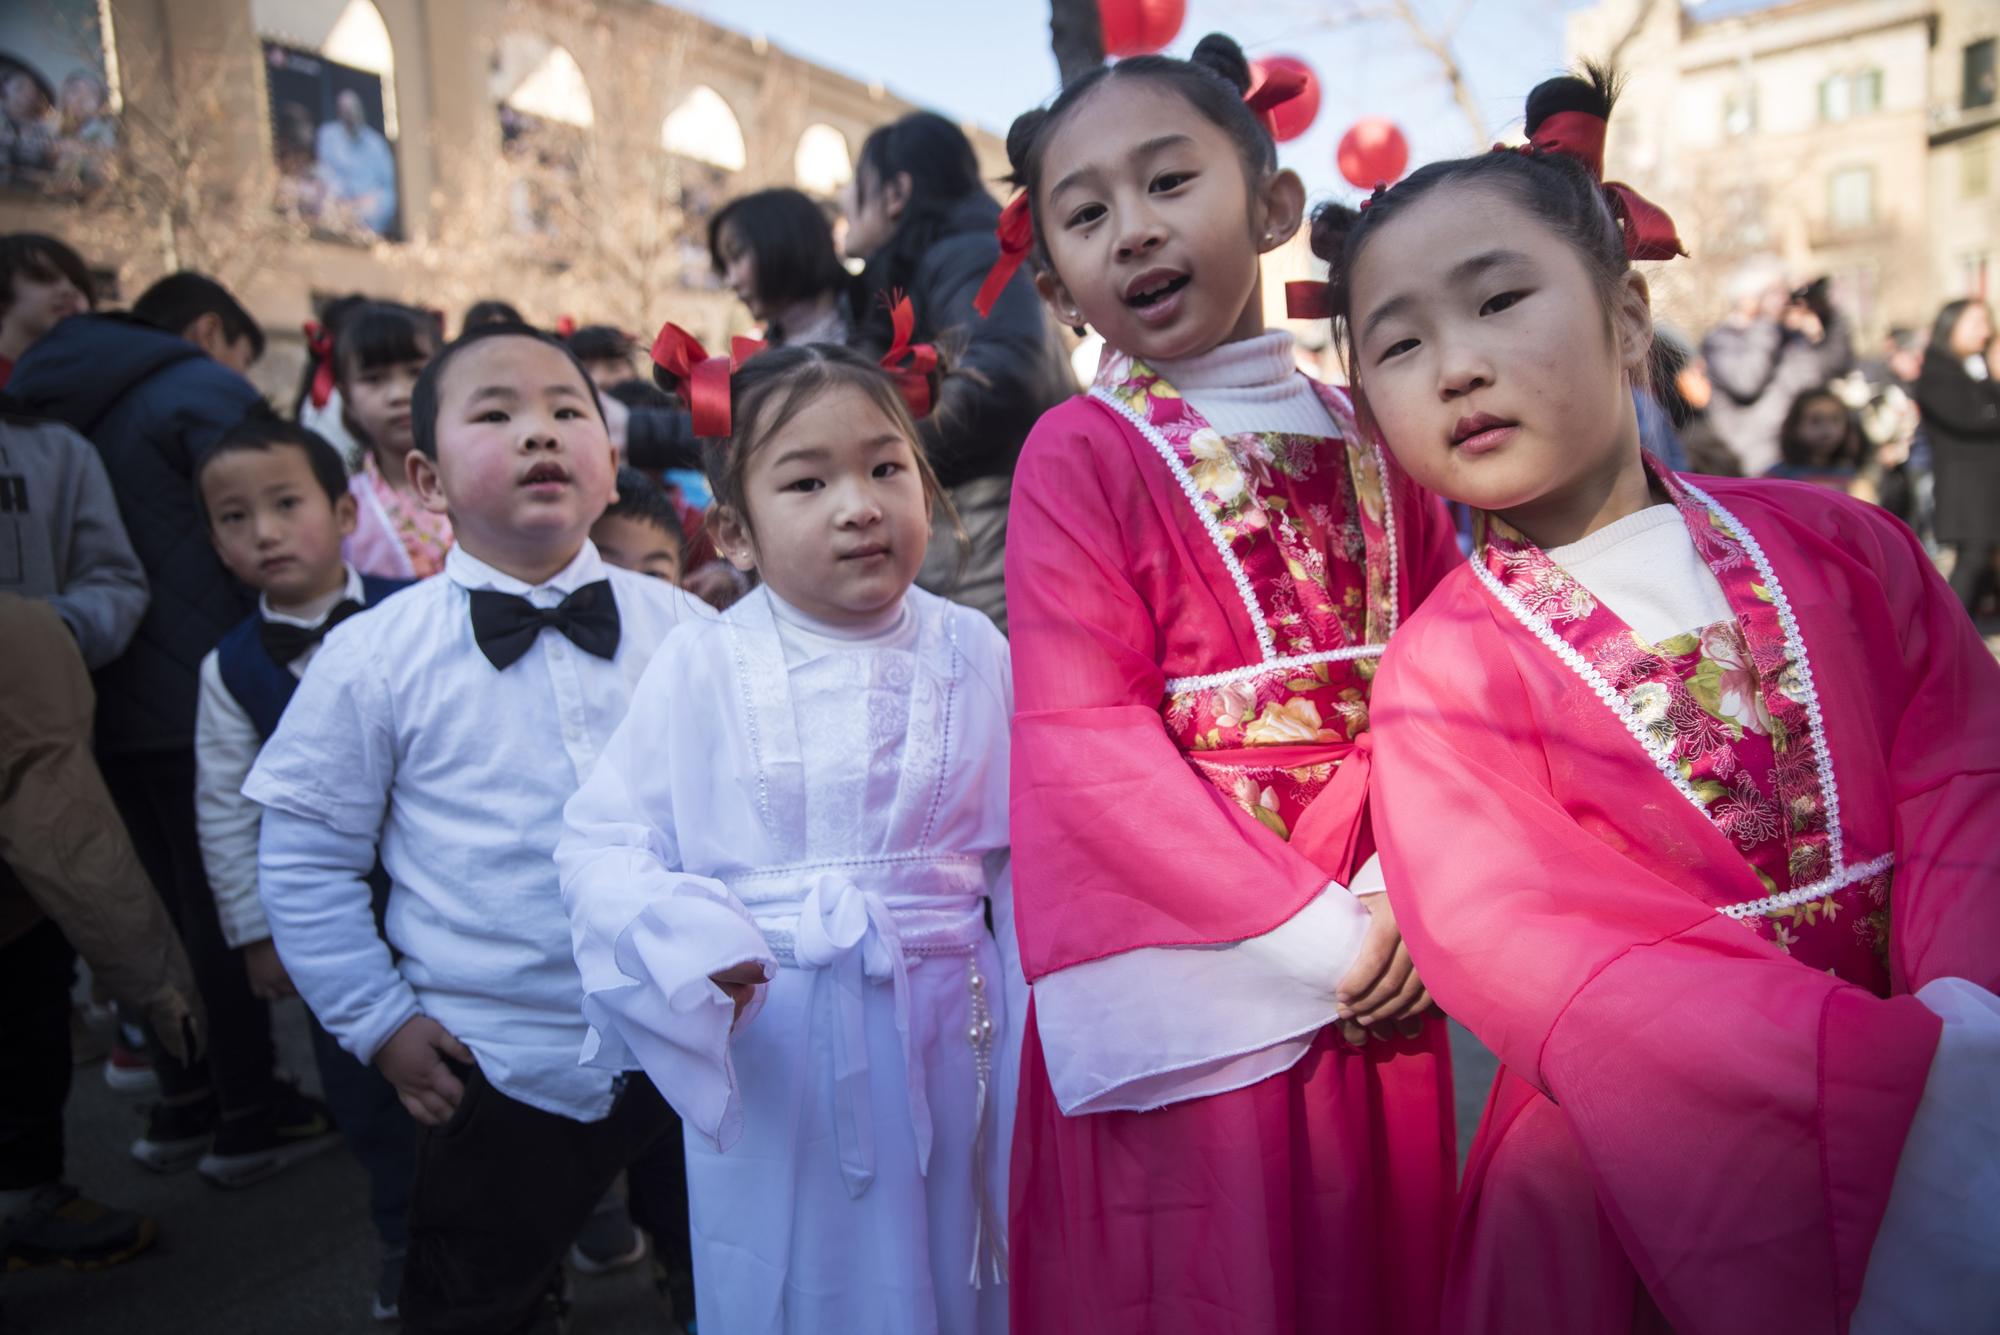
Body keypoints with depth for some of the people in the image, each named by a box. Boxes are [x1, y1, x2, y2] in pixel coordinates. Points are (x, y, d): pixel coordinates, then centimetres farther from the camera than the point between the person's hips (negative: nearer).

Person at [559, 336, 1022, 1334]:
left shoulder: (973, 654, -3)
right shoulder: (701, 670, -7)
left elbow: (1022, 853, 2)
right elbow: (601, 845, -5)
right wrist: (678, 942, -23)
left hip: (950, 1040, 2)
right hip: (770, 1055, -1)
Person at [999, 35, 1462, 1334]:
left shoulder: (1370, 439, 6)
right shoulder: (1082, 453, -7)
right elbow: (1085, 738, -14)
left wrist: (1406, 889, -11)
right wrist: (1312, 933, -15)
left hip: (1379, 984, 5)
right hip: (1187, 982, -4)